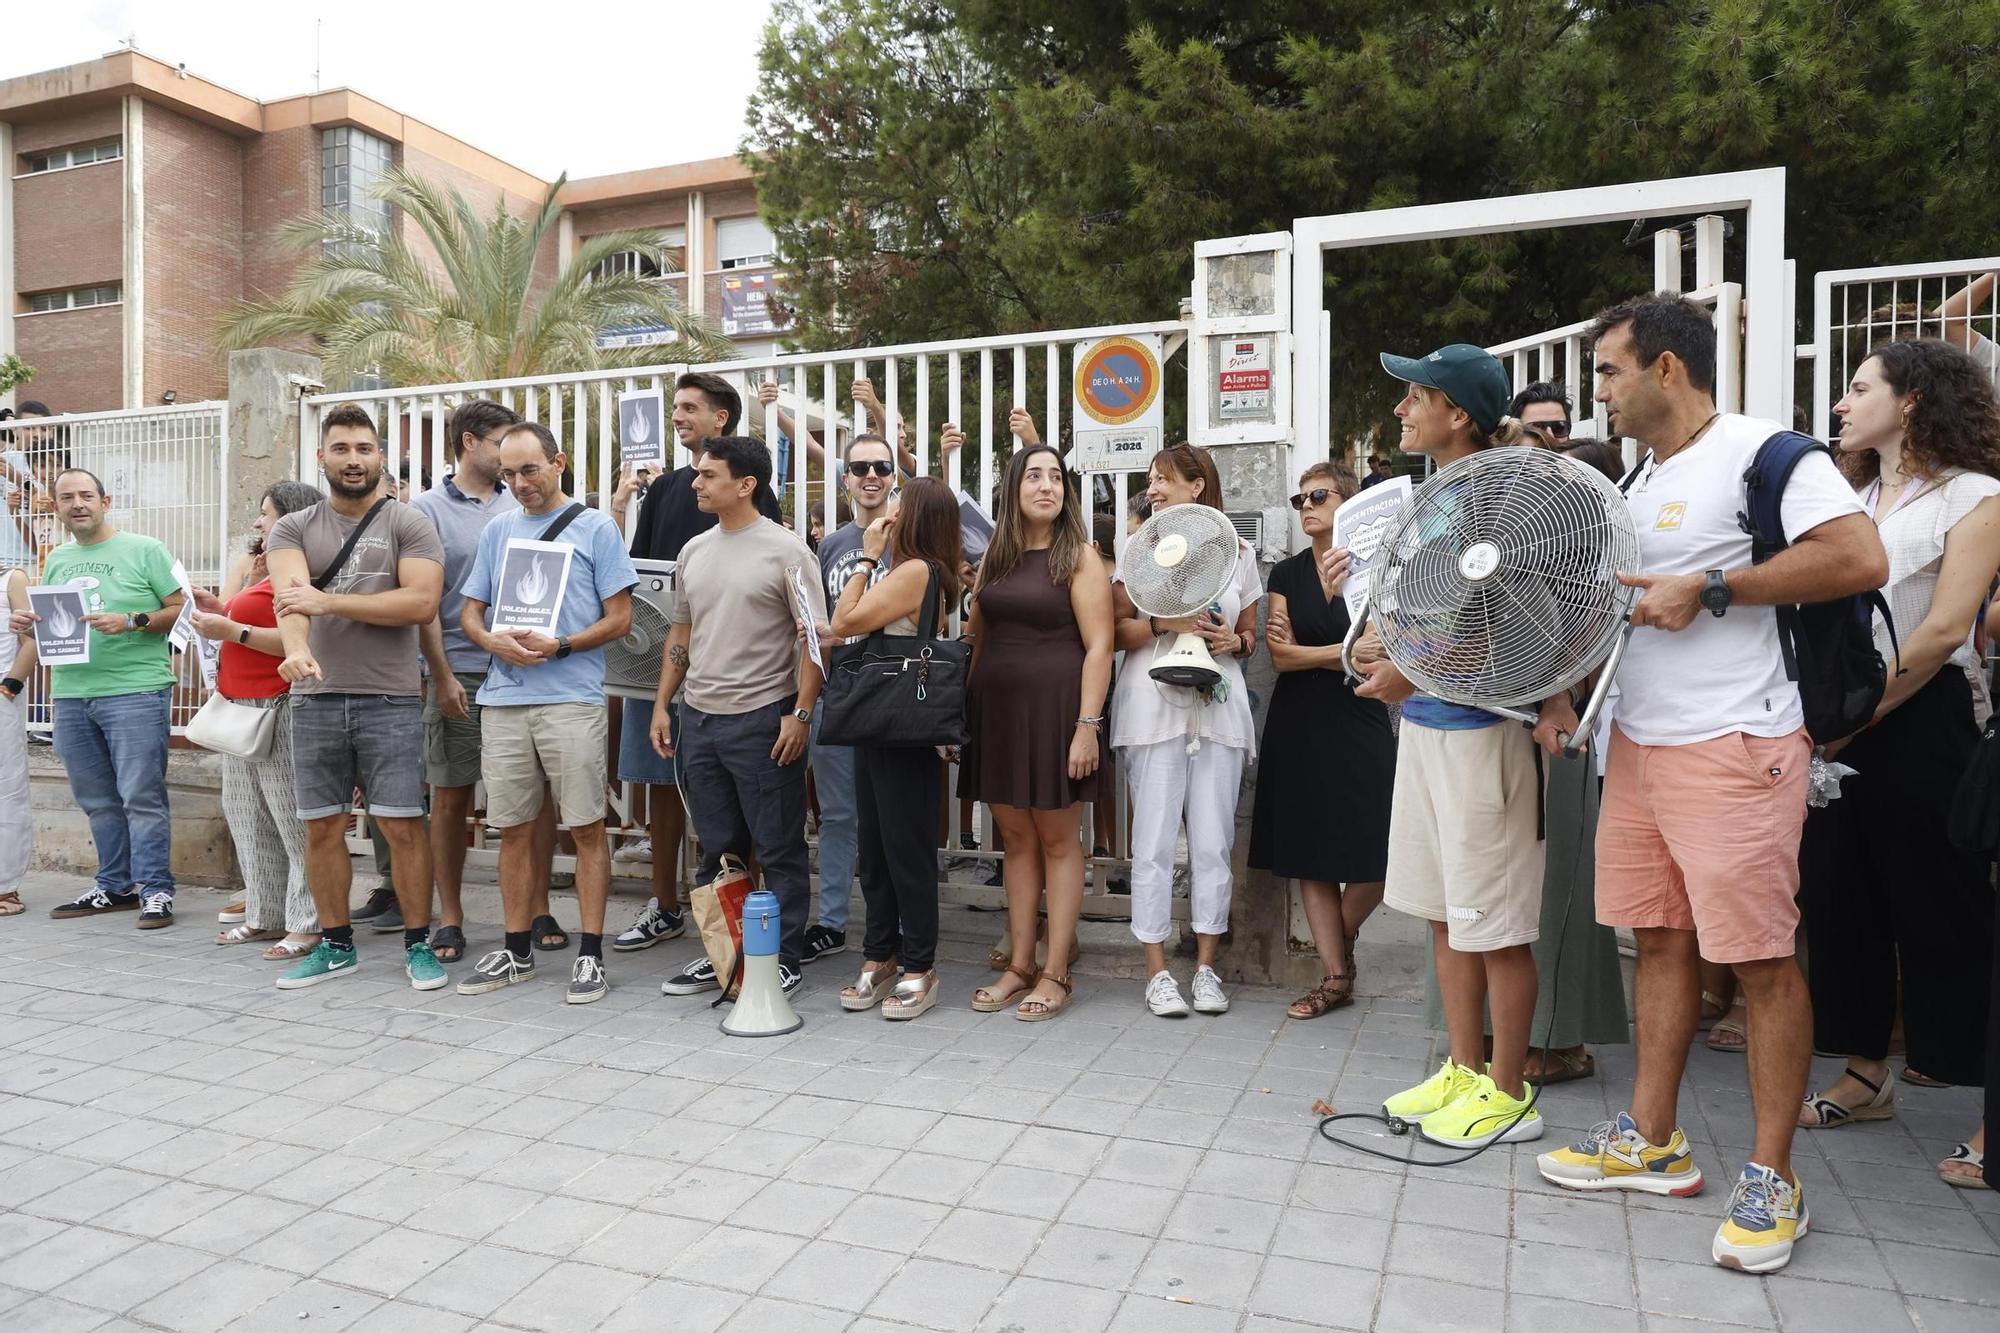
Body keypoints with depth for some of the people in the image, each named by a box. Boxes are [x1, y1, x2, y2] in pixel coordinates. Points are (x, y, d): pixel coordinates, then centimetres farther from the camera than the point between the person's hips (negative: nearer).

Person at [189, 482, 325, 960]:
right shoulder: (269, 571, 18)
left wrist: (231, 629, -18)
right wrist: (221, 612, 12)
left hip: (278, 712, -11)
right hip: (242, 710, 11)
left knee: (294, 820, -7)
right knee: (248, 817, 15)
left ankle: (308, 924, -2)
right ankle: (266, 915, 23)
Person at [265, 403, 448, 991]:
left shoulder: (409, 524, 2)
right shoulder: (293, 528, 9)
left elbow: (421, 601, -13)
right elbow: (289, 595, -11)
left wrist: (329, 600, -15)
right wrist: (296, 648, -31)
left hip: (390, 700, -3)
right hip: (315, 699, 3)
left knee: (403, 826, -2)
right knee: (322, 828, 10)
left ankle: (418, 943, 11)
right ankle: (335, 944, 25)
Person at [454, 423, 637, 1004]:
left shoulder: (595, 528, 2)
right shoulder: (497, 530, 15)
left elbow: (619, 618, -2)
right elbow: (469, 612, 16)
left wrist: (558, 646, -15)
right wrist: (493, 641, -6)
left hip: (571, 699, -4)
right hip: (503, 700, 5)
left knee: (586, 827, -1)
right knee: (514, 828, 10)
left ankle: (590, 954, 6)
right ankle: (516, 951, 22)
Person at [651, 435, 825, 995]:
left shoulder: (785, 549, -8)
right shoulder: (694, 550, 12)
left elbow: (813, 637, -10)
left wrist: (801, 713, -16)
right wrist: (662, 704, 14)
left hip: (762, 719, -6)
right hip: (698, 718, 7)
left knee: (779, 852, 3)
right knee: (716, 850, 15)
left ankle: (783, 959, 14)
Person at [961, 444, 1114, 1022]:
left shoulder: (1079, 557, -3)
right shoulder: (995, 557, 12)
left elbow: (1098, 646, -9)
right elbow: (975, 637, 15)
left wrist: (1087, 725, -16)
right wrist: (961, 711, 8)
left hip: (1055, 707, -5)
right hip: (995, 708, 5)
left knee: (1057, 840, 2)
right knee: (1016, 839, 10)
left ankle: (1056, 974, 10)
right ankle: (1019, 966, 19)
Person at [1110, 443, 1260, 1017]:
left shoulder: (1238, 553, 11)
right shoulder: (1139, 548, 7)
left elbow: (1251, 635, 17)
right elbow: (1115, 631, 4)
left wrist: (1234, 641, -5)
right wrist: (1162, 622, -13)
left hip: (1219, 707, 2)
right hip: (1154, 707, -1)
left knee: (1213, 842, 4)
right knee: (1154, 841, -2)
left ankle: (1206, 965, 17)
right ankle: (1157, 970, 8)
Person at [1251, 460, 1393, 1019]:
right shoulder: (1286, 573, 9)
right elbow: (1280, 657, -1)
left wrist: (1301, 652, -9)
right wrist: (1342, 654, -10)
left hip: (1358, 727, -2)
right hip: (1298, 727, 2)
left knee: (1372, 859, -6)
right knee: (1311, 856, 3)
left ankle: (1339, 943, 22)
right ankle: (1335, 975, 14)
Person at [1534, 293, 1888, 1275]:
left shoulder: (1760, 450, -9)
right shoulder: (1639, 479, 17)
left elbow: (1862, 561, -21)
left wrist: (1708, 590, -19)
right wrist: (1566, 688, 10)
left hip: (1735, 748, -8)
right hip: (1637, 744, 9)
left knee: (1760, 959, 0)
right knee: (1659, 941, 13)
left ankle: (1772, 1179, 13)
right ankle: (1652, 1142, 24)